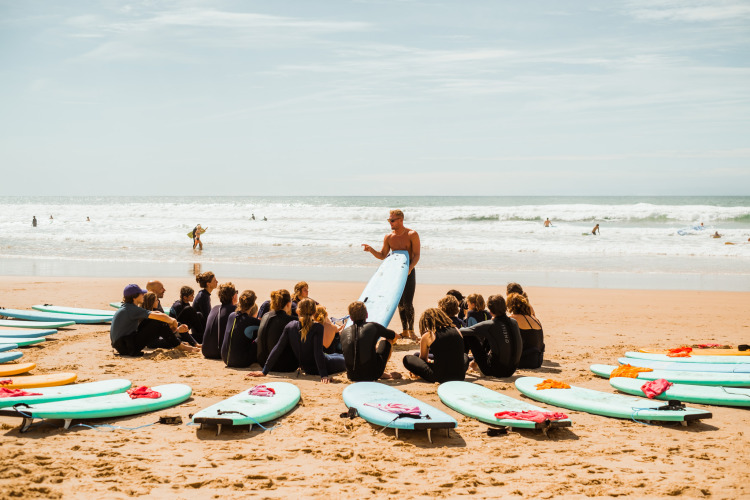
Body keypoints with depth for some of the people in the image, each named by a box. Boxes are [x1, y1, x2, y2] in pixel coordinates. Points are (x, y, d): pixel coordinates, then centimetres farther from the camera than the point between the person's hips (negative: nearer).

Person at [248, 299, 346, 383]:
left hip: (307, 369, 5)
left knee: (334, 356, 35)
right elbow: (318, 352, -30)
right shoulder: (317, 327, -25)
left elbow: (277, 349, -10)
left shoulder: (290, 326, -11)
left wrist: (264, 371, -7)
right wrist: (323, 375, -28)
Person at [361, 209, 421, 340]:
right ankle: (404, 331, 16)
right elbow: (382, 255, 12)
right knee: (400, 303, 8)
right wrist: (371, 250, -6)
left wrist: (410, 268, -29)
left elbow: (416, 255, -12)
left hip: (409, 271, -5)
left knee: (408, 303, -10)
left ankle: (411, 330, -1)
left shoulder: (412, 235, -8)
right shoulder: (388, 237, 6)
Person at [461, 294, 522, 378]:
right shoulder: (514, 322, -3)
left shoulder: (488, 325, -17)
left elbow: (462, 332, -9)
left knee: (469, 336, 4)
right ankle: (476, 362, 43)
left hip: (496, 371, -5)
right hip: (512, 370, 5)